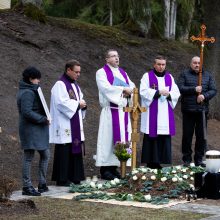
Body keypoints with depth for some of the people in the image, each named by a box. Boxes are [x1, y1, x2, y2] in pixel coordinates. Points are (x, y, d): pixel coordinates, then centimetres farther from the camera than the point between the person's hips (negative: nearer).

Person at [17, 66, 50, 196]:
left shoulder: (31, 91, 16)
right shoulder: (28, 93, -16)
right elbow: (27, 112, -24)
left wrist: (43, 118, 9)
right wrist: (43, 119, -19)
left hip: (38, 129, 11)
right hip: (30, 129, -11)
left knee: (45, 154, 13)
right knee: (29, 157, -5)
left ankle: (42, 184, 19)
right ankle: (27, 187, -1)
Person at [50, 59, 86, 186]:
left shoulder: (75, 85, 17)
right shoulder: (60, 85, -12)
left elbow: (80, 99, 23)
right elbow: (62, 103, -21)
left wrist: (83, 104, 0)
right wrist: (78, 104, -13)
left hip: (75, 124, 9)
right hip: (64, 125, -9)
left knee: (75, 150, 8)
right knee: (64, 151, -6)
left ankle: (74, 177, 14)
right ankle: (62, 179, -2)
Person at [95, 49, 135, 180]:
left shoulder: (122, 72, 19)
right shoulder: (102, 72, 0)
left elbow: (132, 86, 9)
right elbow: (106, 87, -16)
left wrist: (128, 92, -12)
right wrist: (123, 89, -16)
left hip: (123, 110, 6)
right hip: (110, 110, -6)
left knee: (121, 136, 4)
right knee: (108, 137, -7)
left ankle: (114, 168, 10)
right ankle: (105, 170, -4)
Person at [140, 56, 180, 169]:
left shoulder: (169, 77, 14)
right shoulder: (147, 76, 2)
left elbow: (176, 93, 8)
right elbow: (143, 91, -9)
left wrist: (168, 94, -13)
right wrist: (158, 92, -16)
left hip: (165, 113, 4)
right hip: (151, 112, -4)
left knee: (164, 137, 0)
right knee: (151, 137, -5)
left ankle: (158, 162, 4)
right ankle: (150, 162, -1)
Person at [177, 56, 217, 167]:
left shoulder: (207, 75, 11)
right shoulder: (184, 74, 4)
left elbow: (213, 90, 4)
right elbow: (180, 88, -9)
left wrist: (204, 96, -14)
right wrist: (194, 89, -15)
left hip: (202, 110, 2)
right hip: (188, 111, -2)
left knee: (201, 136, 4)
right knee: (187, 135, 2)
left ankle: (199, 159, 13)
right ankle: (187, 159, 11)